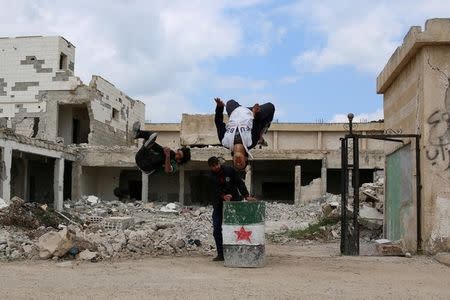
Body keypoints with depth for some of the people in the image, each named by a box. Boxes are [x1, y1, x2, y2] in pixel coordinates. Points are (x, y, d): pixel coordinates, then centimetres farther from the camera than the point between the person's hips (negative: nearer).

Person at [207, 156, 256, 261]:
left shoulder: (229, 170, -5)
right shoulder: (211, 177, -3)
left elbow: (240, 183, -7)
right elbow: (216, 189, -16)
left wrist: (246, 196, -18)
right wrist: (223, 196, -36)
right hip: (218, 204, 2)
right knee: (216, 229, -1)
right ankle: (220, 254, 7)